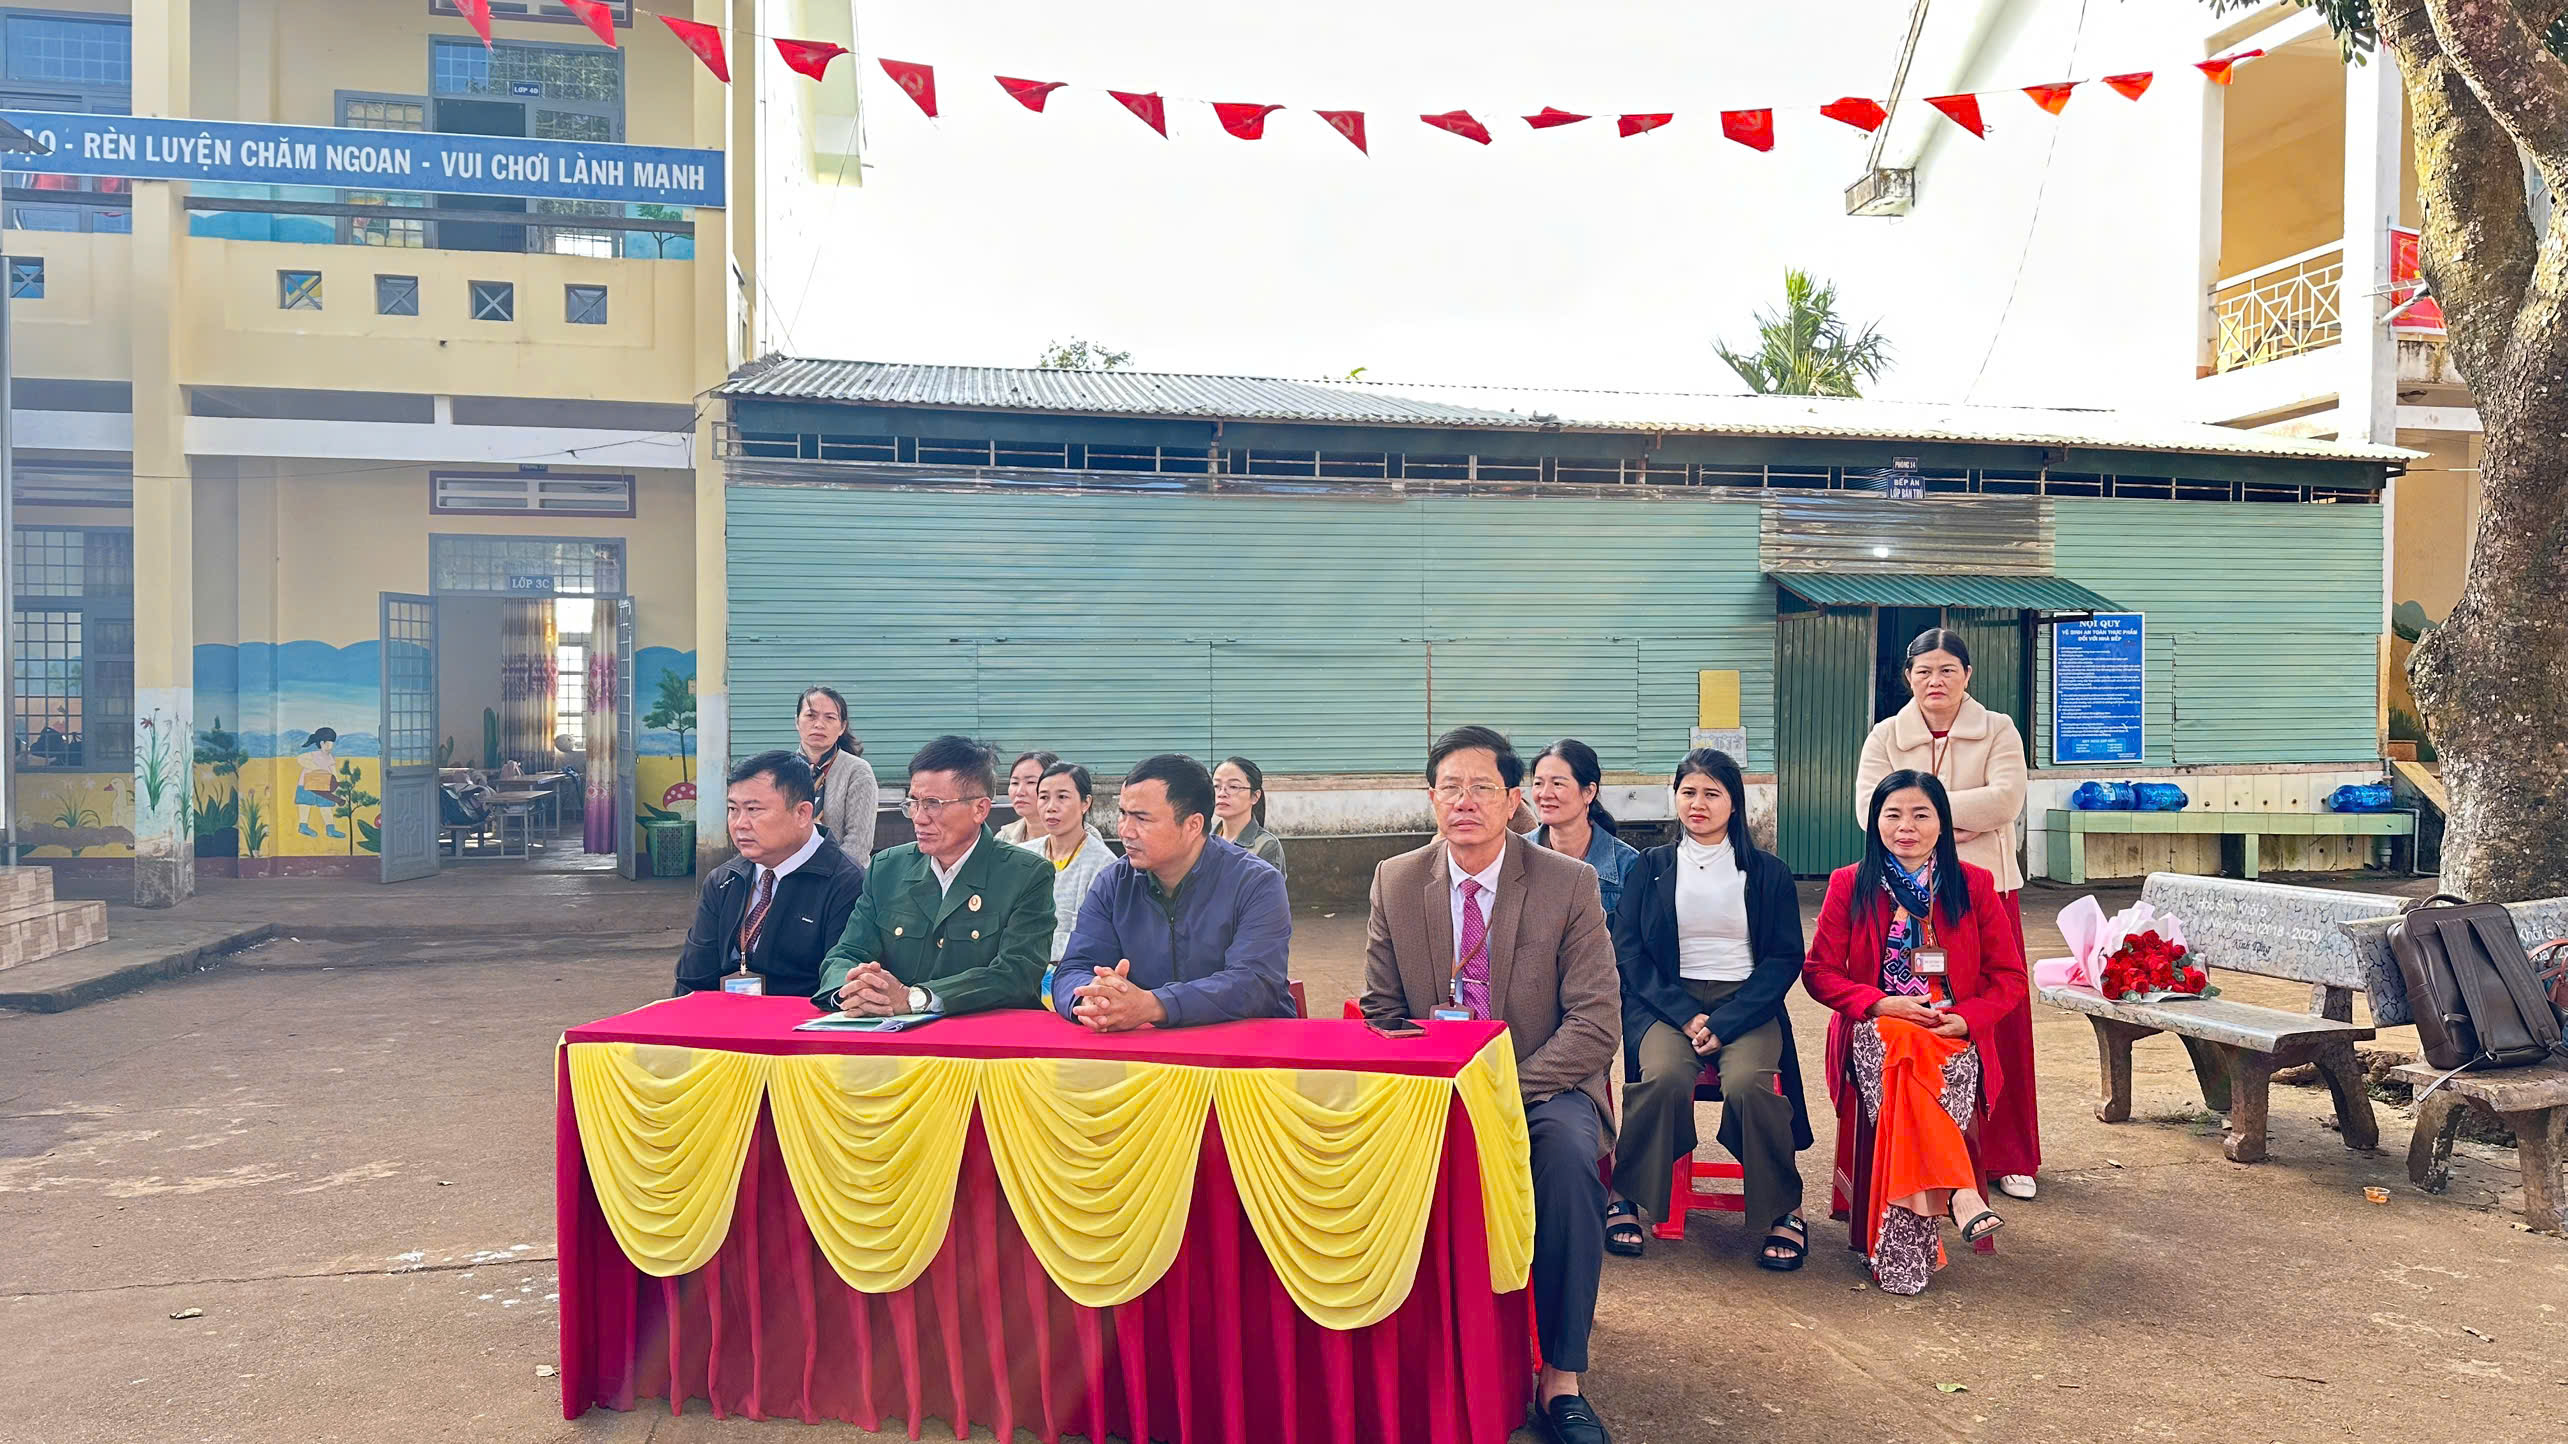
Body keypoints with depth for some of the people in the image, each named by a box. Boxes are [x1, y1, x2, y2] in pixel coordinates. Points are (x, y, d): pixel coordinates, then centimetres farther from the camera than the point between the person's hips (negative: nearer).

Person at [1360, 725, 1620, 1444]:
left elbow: (1596, 1024, -9)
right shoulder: (1395, 882, 3)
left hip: (1543, 1085, -2)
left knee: (1567, 1150, -34)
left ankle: (1561, 1380, -22)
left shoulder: (1569, 884, -5)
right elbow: (1383, 1010, 8)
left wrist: (1506, 1088, -22)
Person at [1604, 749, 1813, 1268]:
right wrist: (1686, 1015, -11)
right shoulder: (1650, 867, 12)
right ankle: (1626, 1197, -12)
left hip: (1746, 1004, 0)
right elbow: (1629, 952, 4)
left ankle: (1784, 1211, -10)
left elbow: (1785, 958, 4)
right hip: (1667, 1002, 0)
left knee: (1748, 1083, -31)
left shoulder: (1767, 872, 11)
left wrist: (1725, 1023, -11)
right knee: (1664, 1077, -32)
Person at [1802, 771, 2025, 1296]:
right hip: (1873, 1032, 0)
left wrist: (1966, 1018, -12)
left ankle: (1902, 1254, -35)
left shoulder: (1974, 885, 9)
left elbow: (2009, 976, 8)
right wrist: (1882, 1003, -15)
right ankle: (1959, 1193, -42)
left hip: (1953, 1037, 0)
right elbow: (1818, 971, 3)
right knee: (1905, 1051, -38)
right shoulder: (1849, 885, 7)